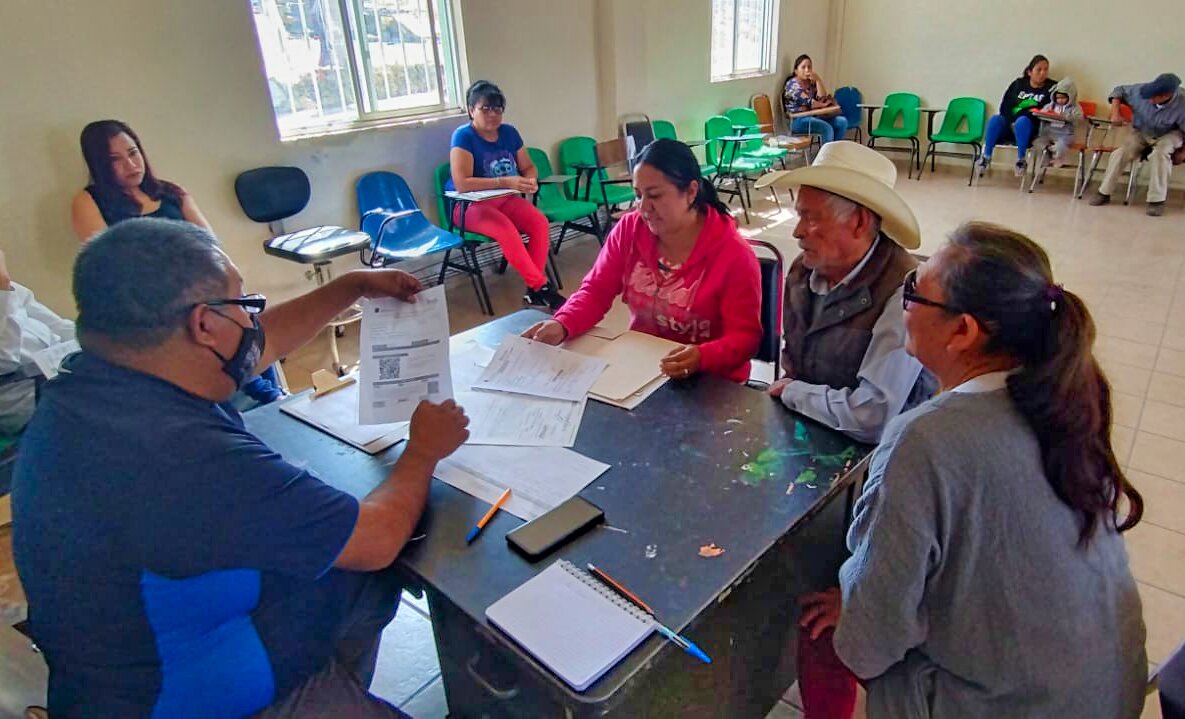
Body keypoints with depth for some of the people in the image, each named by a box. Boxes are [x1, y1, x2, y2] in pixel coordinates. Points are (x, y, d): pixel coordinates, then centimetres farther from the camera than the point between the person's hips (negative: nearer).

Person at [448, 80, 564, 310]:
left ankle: (534, 290, -18)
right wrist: (505, 182, -29)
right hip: (470, 205, -5)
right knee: (506, 229, -34)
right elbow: (462, 184, -23)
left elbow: (528, 167, 15)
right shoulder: (463, 136, -12)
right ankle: (542, 286, -24)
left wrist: (530, 180, -11)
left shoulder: (509, 132, 6)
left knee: (540, 223, -22)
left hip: (506, 199, 6)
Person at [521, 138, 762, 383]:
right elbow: (596, 290, 1)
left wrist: (702, 358, -35)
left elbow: (744, 337, -14)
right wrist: (561, 325, -19)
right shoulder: (629, 229, -1)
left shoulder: (734, 255, -14)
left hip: (707, 382, -4)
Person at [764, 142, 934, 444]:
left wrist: (792, 392, -13)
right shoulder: (802, 271, -2)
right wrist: (786, 388, -5)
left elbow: (872, 418, -26)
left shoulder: (903, 293, -22)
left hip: (866, 451, -6)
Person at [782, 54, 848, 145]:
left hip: (813, 116, 8)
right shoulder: (792, 84, -9)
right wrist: (823, 105, -2)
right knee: (827, 128, -28)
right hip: (798, 120, -8)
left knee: (842, 121, -7)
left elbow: (822, 99, 1)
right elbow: (808, 103, -18)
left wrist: (818, 80, -7)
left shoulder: (812, 83, 13)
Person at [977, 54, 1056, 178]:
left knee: (1022, 121, -36)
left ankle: (1021, 160, -28)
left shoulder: (1051, 88, 7)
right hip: (1009, 124, 2)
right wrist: (1011, 122, -13)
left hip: (1029, 127, -2)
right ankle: (986, 157, -25)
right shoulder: (1018, 83, 13)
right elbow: (1004, 107, 5)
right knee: (995, 119, -28)